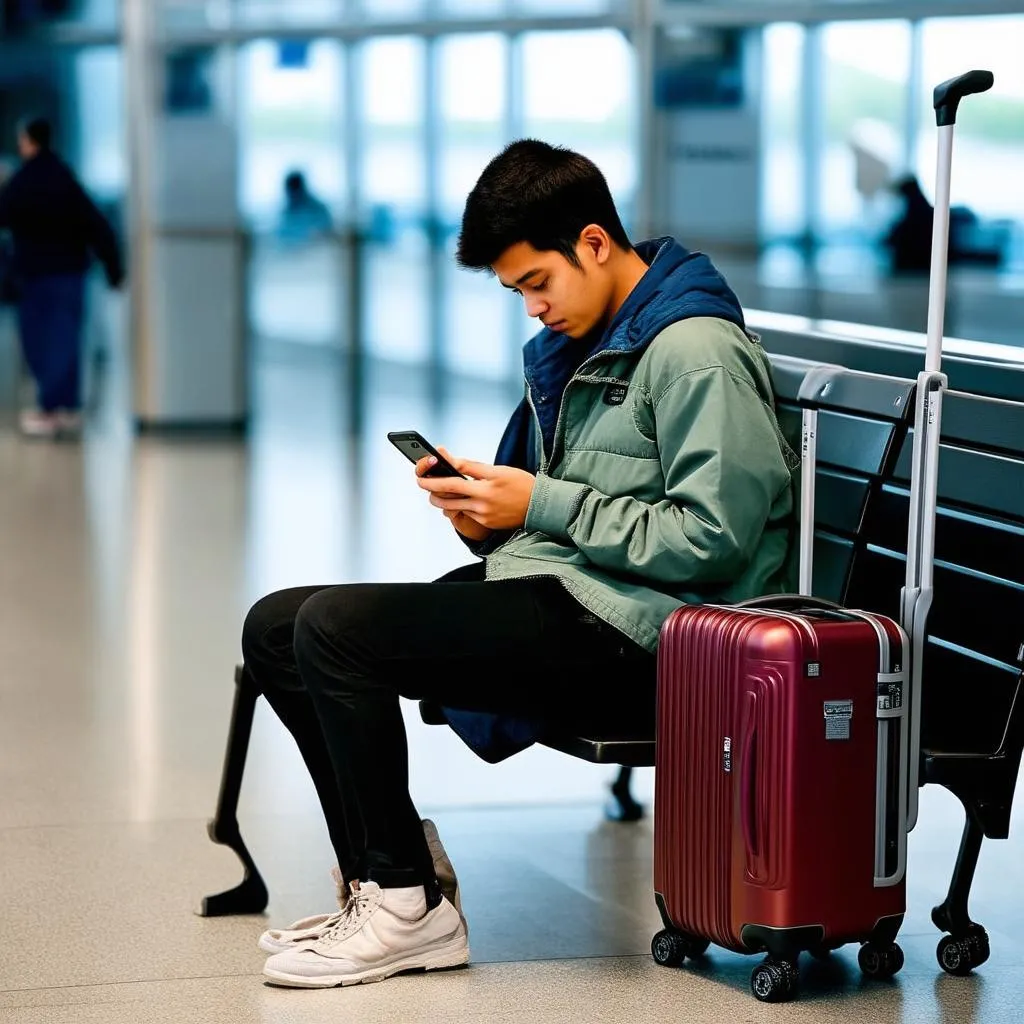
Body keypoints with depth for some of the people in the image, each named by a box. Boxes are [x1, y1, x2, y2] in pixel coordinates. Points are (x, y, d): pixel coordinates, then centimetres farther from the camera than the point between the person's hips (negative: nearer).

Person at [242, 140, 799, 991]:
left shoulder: (697, 353, -11)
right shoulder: (573, 346, 18)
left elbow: (711, 540, -19)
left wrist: (541, 504, -16)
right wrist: (484, 510, 1)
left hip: (623, 629, -10)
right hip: (543, 588, 10)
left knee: (334, 628, -22)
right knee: (274, 628, 1)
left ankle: (411, 906, -11)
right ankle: (381, 877, 3)